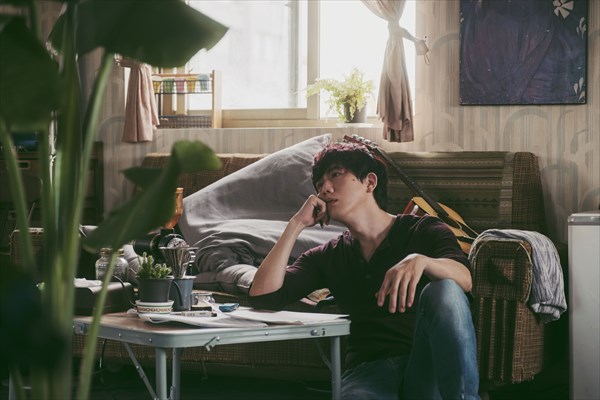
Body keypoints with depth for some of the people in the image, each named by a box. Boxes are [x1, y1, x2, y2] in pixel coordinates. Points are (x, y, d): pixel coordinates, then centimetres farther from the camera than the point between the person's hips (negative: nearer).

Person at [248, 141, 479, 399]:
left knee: (443, 290, -32)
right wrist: (296, 224, 8)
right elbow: (262, 295, 8)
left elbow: (464, 278, -9)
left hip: (429, 365, 1)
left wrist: (420, 261, -31)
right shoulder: (327, 257, 22)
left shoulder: (423, 231, 13)